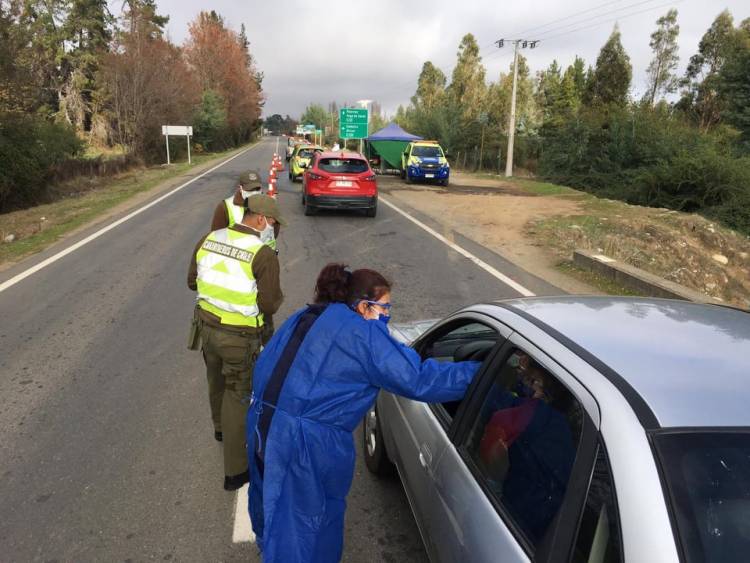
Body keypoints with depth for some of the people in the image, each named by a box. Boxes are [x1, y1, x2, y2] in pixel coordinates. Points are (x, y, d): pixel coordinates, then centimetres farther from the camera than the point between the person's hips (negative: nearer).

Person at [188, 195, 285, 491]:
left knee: (217, 380, 29)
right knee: (238, 395, 7)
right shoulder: (263, 254, -22)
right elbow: (269, 305, -19)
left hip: (207, 325, 6)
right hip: (239, 336, -6)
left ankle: (221, 428, 57)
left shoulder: (209, 239, -3)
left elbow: (192, 281, 8)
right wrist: (275, 294, 2)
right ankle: (236, 471, 17)